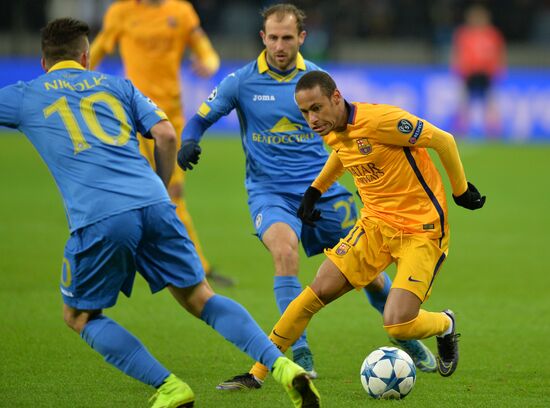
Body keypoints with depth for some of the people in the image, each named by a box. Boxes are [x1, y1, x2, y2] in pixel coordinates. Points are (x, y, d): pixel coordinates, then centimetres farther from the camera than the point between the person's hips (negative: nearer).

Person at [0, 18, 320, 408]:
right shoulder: (115, 85, 23)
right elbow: (166, 134, 13)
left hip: (97, 218, -3)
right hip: (153, 204, 3)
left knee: (80, 315, 16)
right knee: (199, 298, 12)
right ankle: (282, 365, -6)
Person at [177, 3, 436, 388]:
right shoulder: (242, 81, -4)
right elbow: (200, 118, 5)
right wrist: (188, 144, -16)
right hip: (269, 190, -2)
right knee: (285, 250, -32)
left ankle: (409, 341, 32)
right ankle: (300, 356, -26)